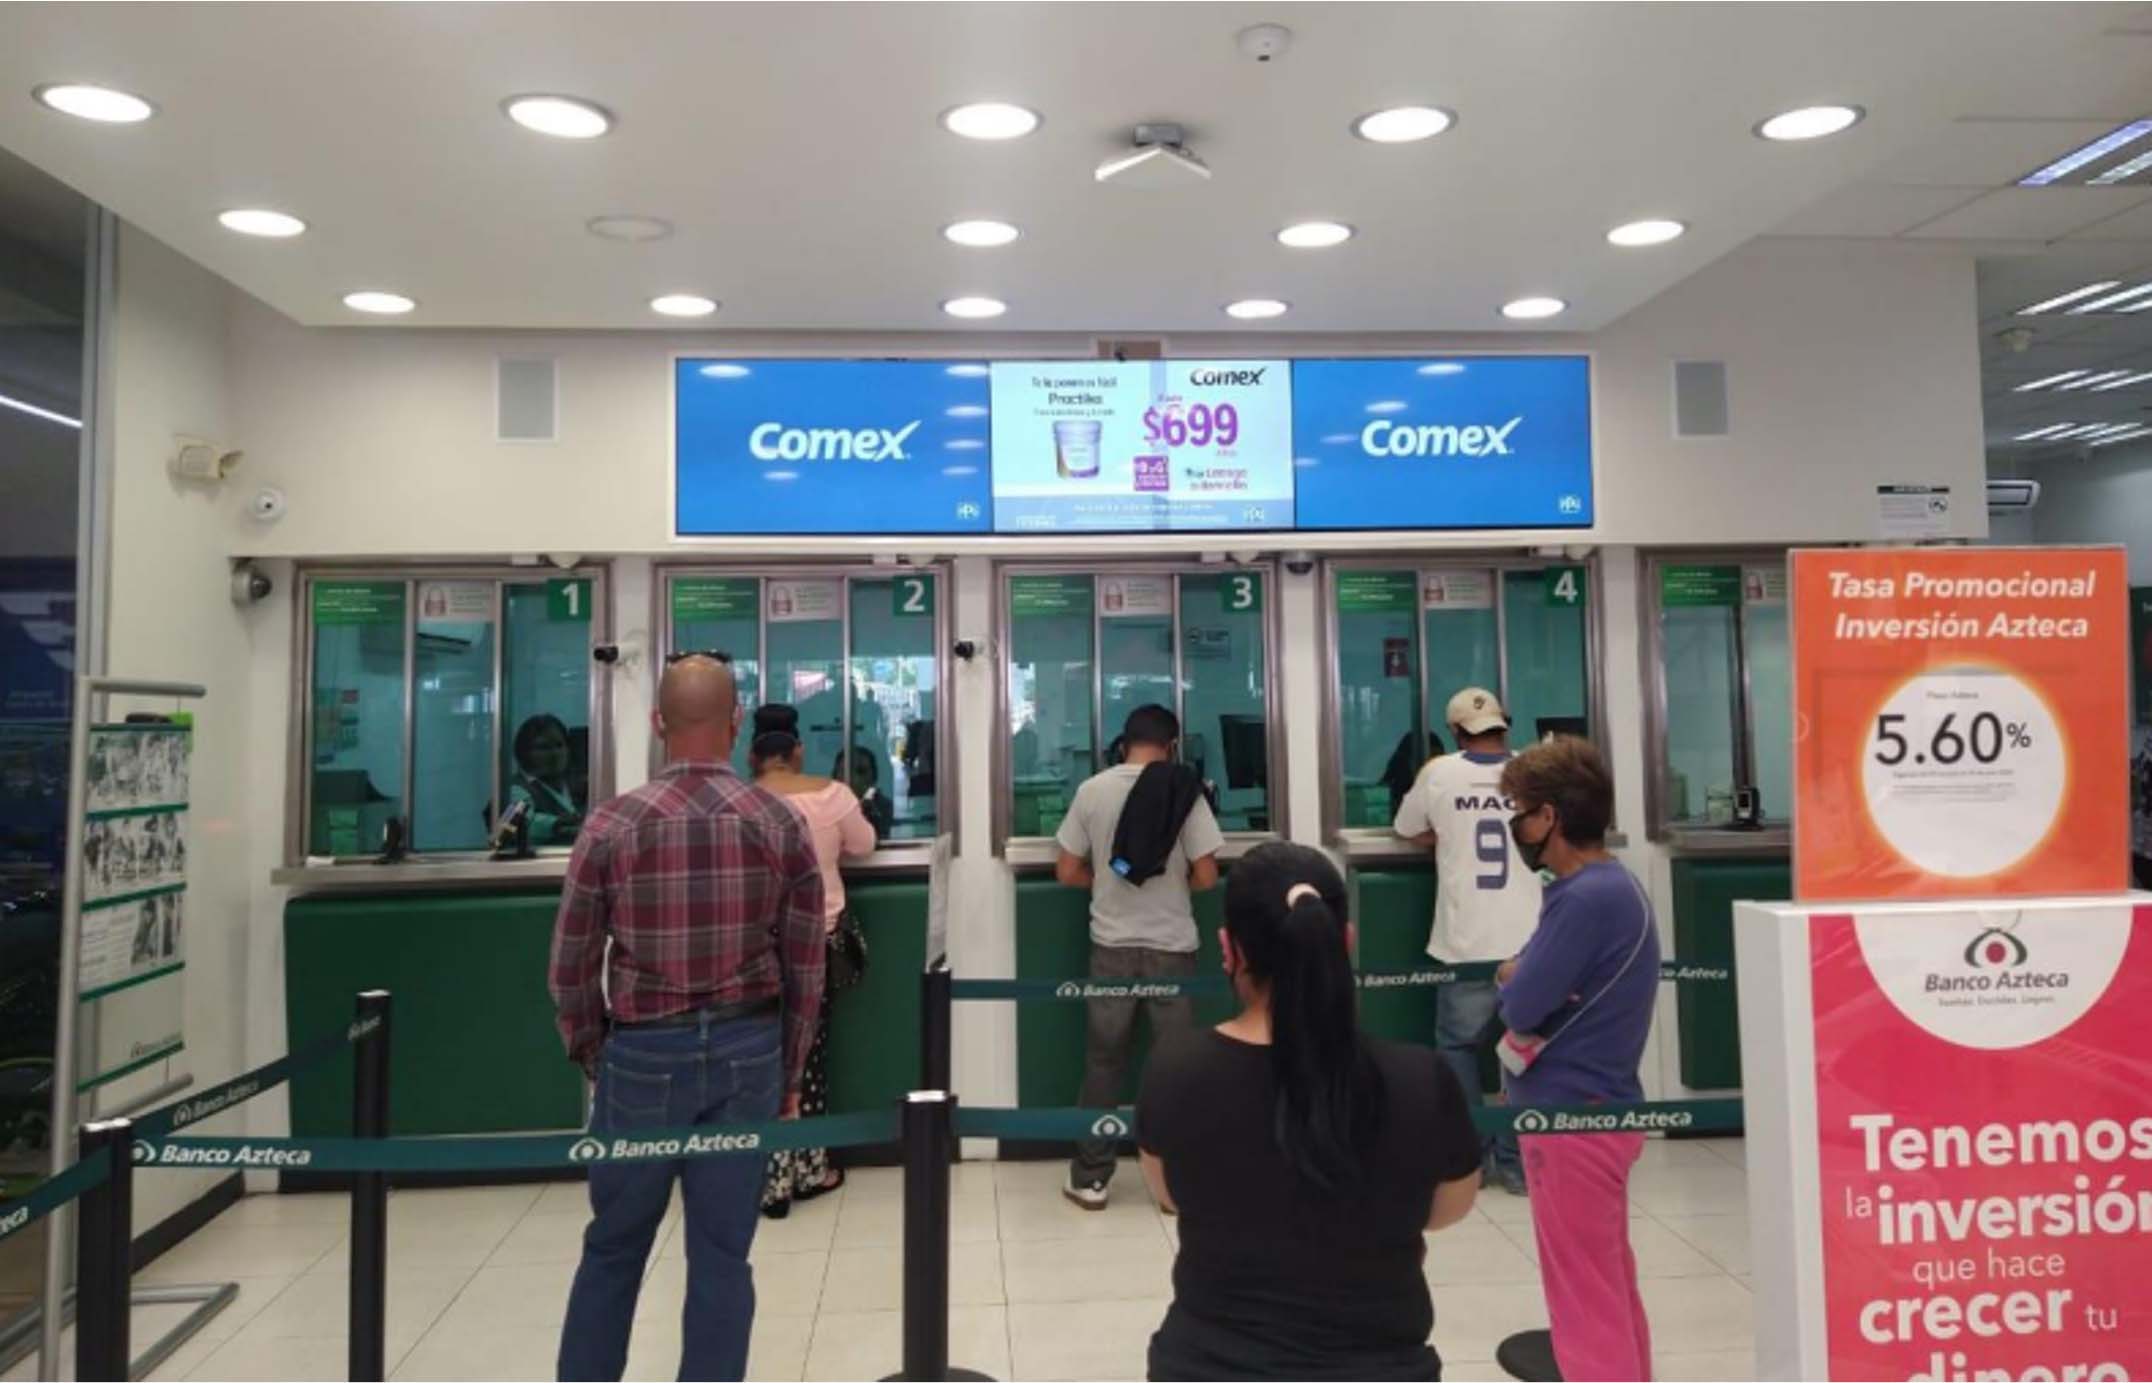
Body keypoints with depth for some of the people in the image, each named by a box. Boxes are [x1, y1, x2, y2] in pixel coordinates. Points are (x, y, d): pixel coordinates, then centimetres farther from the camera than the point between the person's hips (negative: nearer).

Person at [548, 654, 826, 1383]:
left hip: (645, 1053, 0)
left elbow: (572, 967, -1)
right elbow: (804, 971, 1)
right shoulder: (781, 825, -4)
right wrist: (789, 1075, 12)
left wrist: (592, 1059, 15)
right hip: (747, 1050, 1)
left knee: (613, 1247, 17)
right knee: (722, 1252, 11)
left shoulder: (611, 825, -8)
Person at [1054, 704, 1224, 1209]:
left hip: (1111, 944, 1)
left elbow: (1067, 873, 0)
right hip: (1171, 946, -1)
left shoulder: (1092, 790, -2)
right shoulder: (1184, 792, -7)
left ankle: (1090, 1179, 18)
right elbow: (1206, 877, -8)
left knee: (1103, 1062, 11)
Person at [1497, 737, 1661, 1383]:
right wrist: (1525, 979, -5)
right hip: (1597, 1108, 10)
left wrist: (1512, 977, -3)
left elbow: (1520, 1006, -22)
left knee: (1585, 1297, 2)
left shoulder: (1584, 899, -23)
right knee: (1611, 1285, 21)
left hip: (1572, 1118, -10)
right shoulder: (1610, 885, 9)